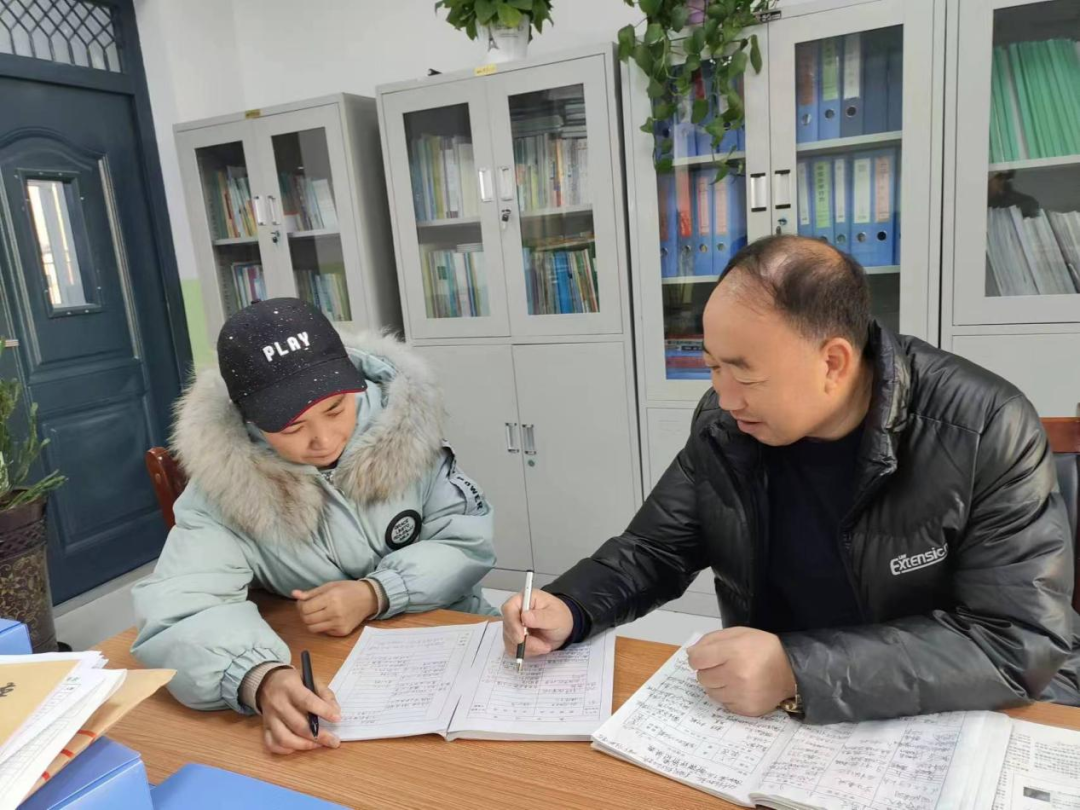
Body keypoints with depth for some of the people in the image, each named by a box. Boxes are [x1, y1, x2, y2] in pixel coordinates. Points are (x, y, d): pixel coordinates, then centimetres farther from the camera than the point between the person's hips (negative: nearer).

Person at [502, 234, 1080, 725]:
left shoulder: (986, 431, -20)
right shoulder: (724, 425, -8)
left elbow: (1022, 641, -24)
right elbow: (654, 551, 3)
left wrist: (799, 672, -33)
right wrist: (569, 609, -16)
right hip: (776, 713, 3)